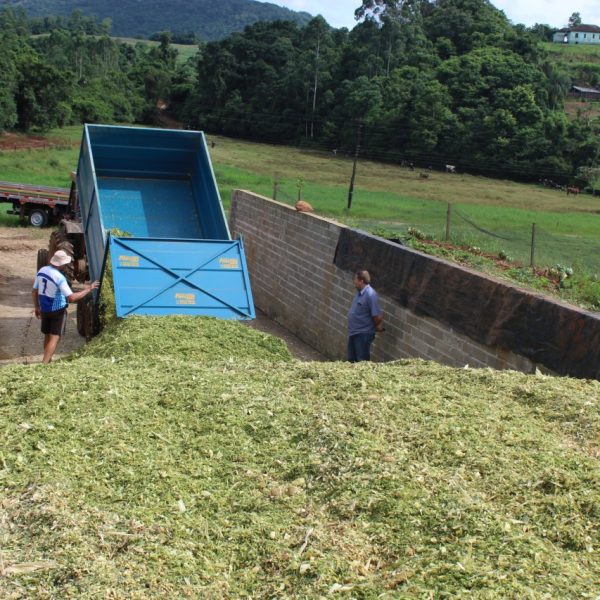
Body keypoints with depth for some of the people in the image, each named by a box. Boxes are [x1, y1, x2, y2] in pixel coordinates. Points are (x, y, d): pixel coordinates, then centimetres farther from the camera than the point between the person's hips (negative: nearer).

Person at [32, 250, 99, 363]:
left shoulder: (42, 271, -2)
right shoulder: (60, 277, -24)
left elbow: (34, 291, 7)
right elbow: (71, 298, -28)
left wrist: (37, 307, 18)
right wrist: (87, 290, -20)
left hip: (44, 309, 7)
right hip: (57, 310, -7)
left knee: (47, 336, 20)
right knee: (54, 338, -3)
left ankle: (47, 361, 32)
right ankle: (44, 363, -13)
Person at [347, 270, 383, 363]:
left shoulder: (370, 295, -21)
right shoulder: (359, 292, 7)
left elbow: (377, 316, -22)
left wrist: (378, 326, -5)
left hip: (363, 334, -9)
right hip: (353, 332, 9)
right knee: (351, 360, 17)